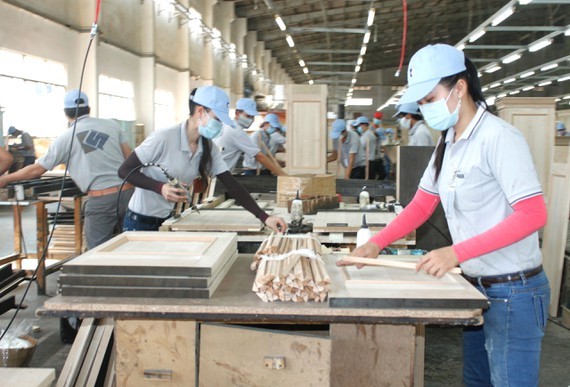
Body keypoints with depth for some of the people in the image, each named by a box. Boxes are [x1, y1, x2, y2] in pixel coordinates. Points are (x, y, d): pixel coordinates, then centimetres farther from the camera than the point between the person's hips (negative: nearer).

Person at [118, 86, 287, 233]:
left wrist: (264, 217, -16)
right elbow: (125, 171, -16)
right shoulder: (164, 138, -22)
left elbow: (232, 185, -7)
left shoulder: (209, 149, -4)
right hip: (140, 222, -6)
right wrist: (160, 187, -31)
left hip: (170, 221, 6)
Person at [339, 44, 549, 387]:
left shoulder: (498, 137, -19)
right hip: (477, 287, 8)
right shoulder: (448, 142, 7)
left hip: (513, 292, -8)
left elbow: (532, 215, -24)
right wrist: (376, 244, -3)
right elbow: (421, 206, 9)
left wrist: (456, 253, -29)